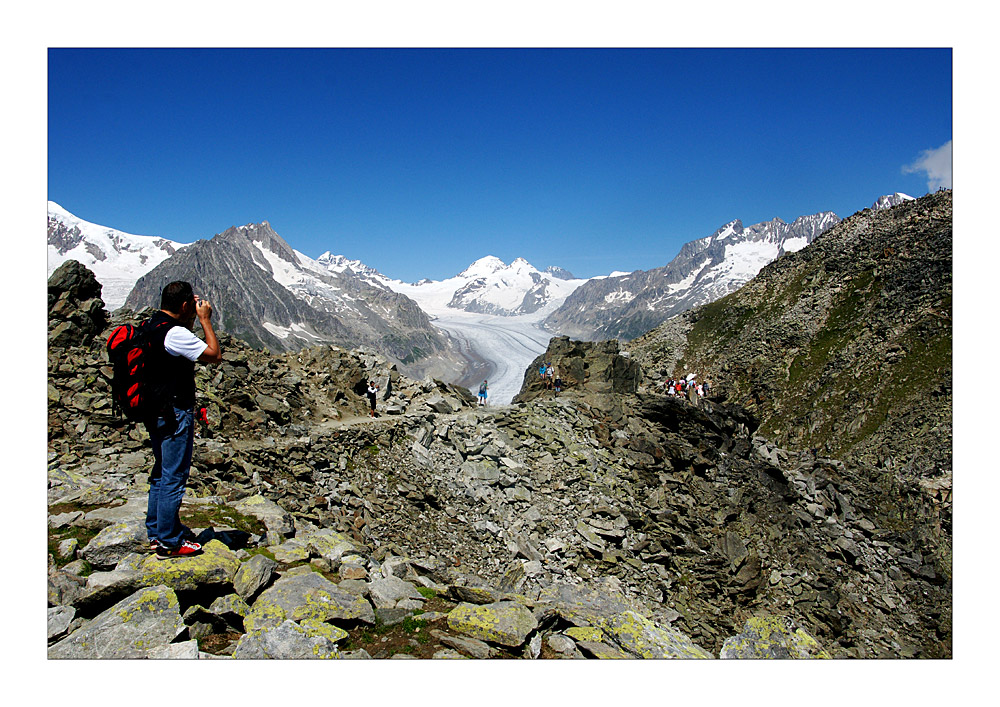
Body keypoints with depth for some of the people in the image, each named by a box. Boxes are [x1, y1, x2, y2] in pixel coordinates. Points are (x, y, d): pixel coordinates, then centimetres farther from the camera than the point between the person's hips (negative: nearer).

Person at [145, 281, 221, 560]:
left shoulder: (149, 325, 9)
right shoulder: (175, 333, -21)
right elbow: (214, 355, -17)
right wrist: (205, 320, -12)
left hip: (155, 412, 10)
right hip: (175, 414, -10)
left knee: (161, 473, 20)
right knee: (174, 477, -1)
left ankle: (155, 534, 31)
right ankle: (169, 544, 9)